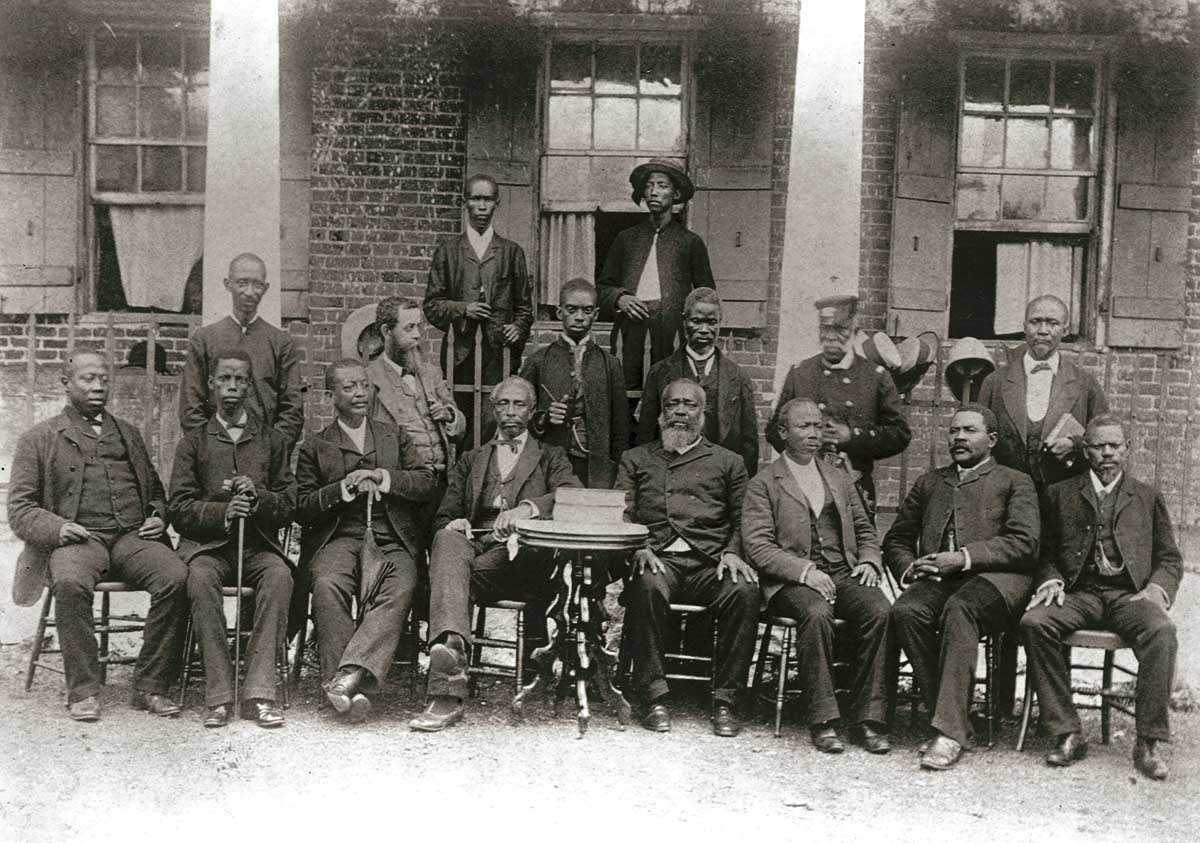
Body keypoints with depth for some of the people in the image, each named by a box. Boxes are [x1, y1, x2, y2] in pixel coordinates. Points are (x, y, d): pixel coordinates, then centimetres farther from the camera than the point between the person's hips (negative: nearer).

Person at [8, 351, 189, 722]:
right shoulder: (38, 439, 14)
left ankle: (150, 686, -19)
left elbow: (156, 491, 30)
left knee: (176, 577, -29)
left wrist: (158, 517, 6)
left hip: (133, 536, 3)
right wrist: (56, 527, -13)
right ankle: (83, 690, -23)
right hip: (77, 539, -2)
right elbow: (20, 509, 7)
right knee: (70, 583, -37)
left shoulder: (128, 434, 26)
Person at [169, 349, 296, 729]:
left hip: (259, 542, 0)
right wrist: (222, 512, -14)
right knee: (201, 577, -34)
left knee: (279, 575, -33)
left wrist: (259, 497, -10)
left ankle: (259, 691, -32)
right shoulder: (194, 441, 15)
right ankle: (219, 694, -30)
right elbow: (179, 508, 5)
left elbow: (288, 506, 12)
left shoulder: (272, 441, 17)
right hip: (206, 541, 0)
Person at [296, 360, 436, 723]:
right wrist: (343, 488, -8)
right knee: (327, 587, -33)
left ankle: (353, 673, -39)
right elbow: (301, 509, 8)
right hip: (337, 538, -1)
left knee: (400, 589, -32)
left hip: (391, 539, 1)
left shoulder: (394, 436, 23)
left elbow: (427, 481, 11)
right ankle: (349, 688, -33)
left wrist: (384, 478, -5)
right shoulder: (314, 447, 17)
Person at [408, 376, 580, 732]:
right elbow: (444, 515, 22)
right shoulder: (470, 461, 31)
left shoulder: (551, 457, 22)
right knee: (447, 540, -36)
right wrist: (453, 524, -6)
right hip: (474, 545, 1)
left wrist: (527, 508, -22)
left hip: (522, 556, -1)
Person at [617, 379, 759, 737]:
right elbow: (621, 515, 11)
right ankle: (655, 697, -25)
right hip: (658, 557, 0)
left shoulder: (727, 462, 23)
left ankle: (724, 699, -19)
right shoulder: (636, 460, 23)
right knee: (647, 587, -36)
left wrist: (732, 553, -5)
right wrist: (639, 548, -9)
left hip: (711, 561, 1)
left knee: (745, 591, -31)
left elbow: (742, 519, 15)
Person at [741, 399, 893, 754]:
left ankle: (868, 717, -19)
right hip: (792, 580, -4)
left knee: (880, 611, -26)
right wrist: (804, 570, -17)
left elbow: (865, 530, 25)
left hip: (844, 574, 4)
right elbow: (757, 545, -4)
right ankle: (823, 719, -26)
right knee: (817, 613, -36)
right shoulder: (763, 484, 7)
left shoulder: (840, 479, 23)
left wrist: (870, 561, 2)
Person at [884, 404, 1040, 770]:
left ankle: (949, 732, -38)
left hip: (995, 578, -3)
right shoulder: (928, 483, 28)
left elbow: (1024, 543, 0)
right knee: (905, 611, -30)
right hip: (936, 579, 4)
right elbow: (895, 540, 26)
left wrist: (965, 557, -12)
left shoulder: (1014, 482, 16)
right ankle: (947, 717, -21)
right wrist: (909, 568, 3)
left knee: (959, 608, -36)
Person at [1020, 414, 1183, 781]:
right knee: (1034, 622, -30)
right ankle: (1068, 733, -22)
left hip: (1130, 594, 0)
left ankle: (1149, 743, -26)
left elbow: (1170, 559, 16)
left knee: (1161, 631, -34)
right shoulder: (1060, 494, 18)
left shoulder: (1147, 497, 20)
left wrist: (1157, 589, -5)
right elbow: (1046, 553, 16)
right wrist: (1051, 581, -6)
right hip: (1079, 592, 1)